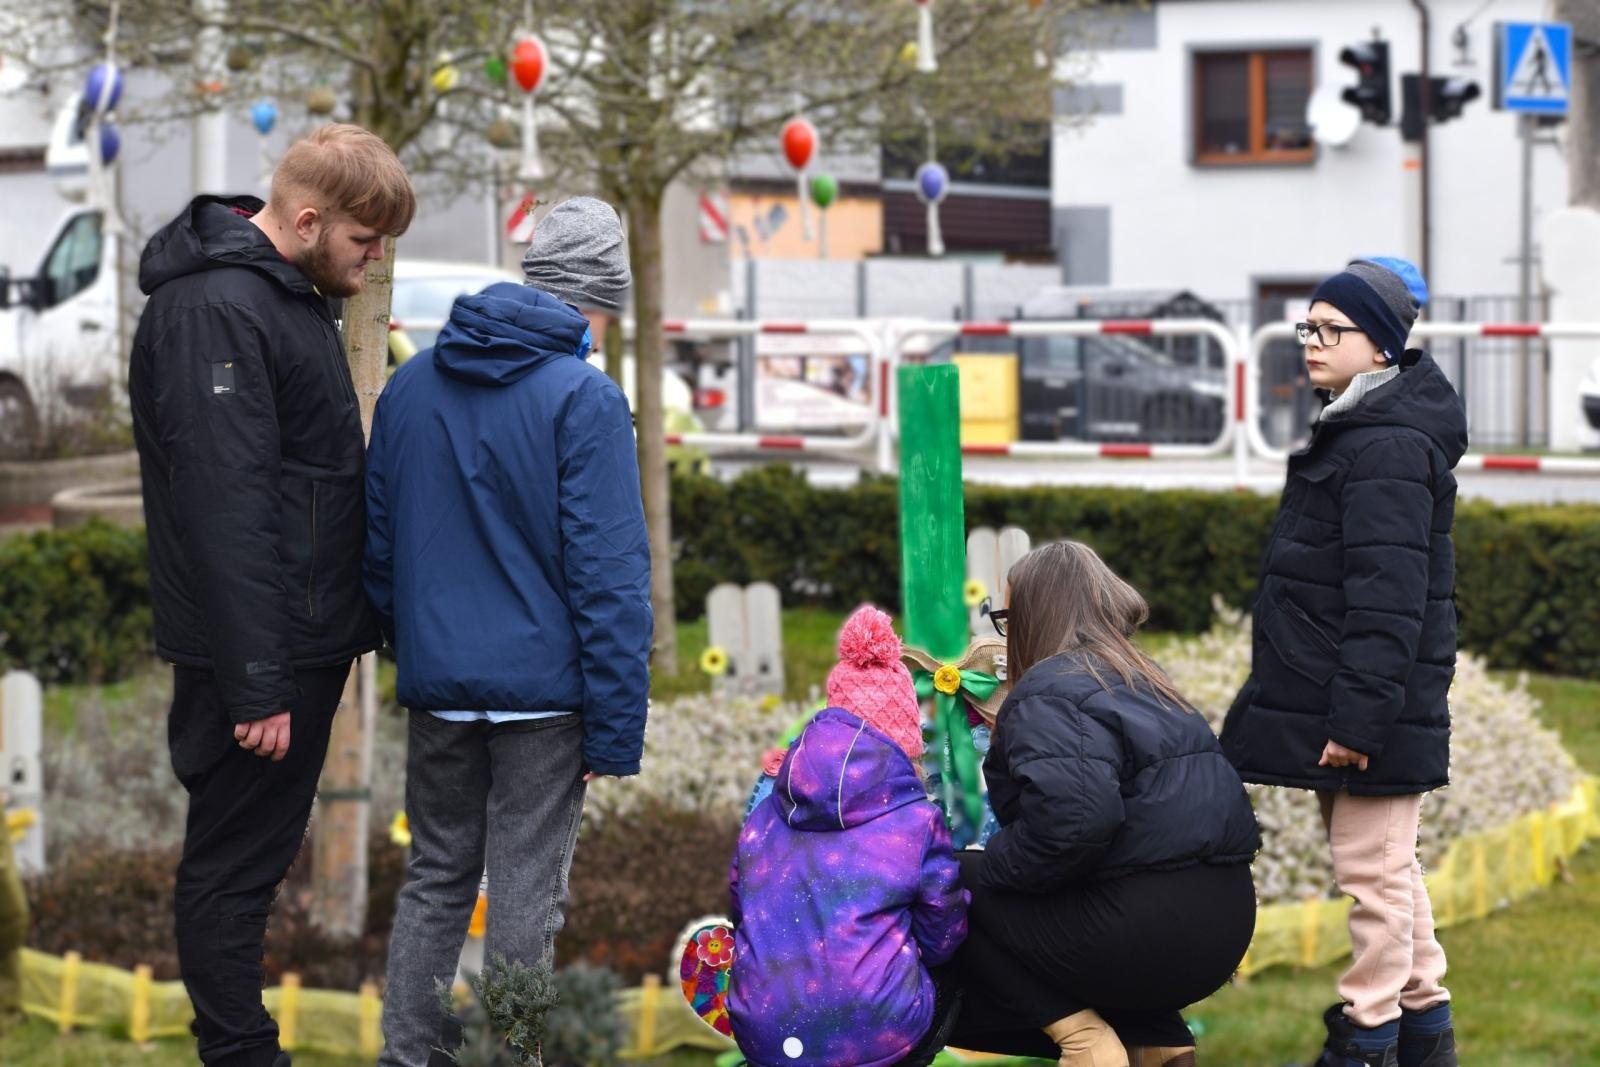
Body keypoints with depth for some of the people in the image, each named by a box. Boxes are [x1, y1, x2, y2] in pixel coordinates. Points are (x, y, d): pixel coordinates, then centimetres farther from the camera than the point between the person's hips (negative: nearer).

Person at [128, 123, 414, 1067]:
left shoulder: (293, 297, 12)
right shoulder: (215, 311, -20)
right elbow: (224, 509, -24)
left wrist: (343, 627, 17)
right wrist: (258, 685, -24)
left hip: (306, 644, 10)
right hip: (258, 663, -10)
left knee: (257, 855, 15)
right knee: (235, 865, 0)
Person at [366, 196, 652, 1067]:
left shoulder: (410, 384, 7)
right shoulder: (584, 399, -12)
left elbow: (377, 545, 14)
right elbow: (609, 577, -14)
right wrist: (615, 730, -11)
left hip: (435, 681, 5)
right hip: (542, 690, -5)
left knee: (434, 880, 15)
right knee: (526, 896, 3)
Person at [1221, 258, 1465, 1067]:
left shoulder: (1387, 446, -17)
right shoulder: (1352, 429, 16)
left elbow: (1387, 596, -23)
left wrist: (1360, 715, -25)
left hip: (1373, 703, -11)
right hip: (1343, 700, 11)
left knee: (1373, 870, -3)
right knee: (1387, 869, 17)